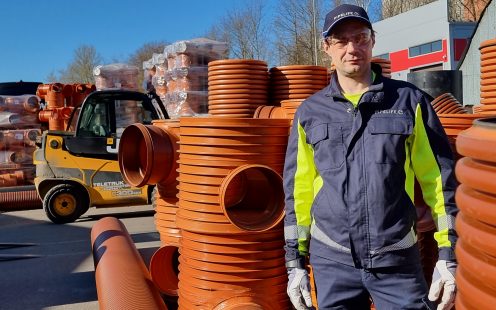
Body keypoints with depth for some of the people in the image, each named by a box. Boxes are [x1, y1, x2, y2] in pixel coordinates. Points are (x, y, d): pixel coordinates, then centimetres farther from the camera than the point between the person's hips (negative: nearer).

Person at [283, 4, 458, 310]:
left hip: (397, 259, -1)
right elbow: (298, 191, 7)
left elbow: (440, 179, 1)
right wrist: (295, 263, 6)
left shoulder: (410, 101, 0)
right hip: (332, 260, 2)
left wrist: (449, 255, -3)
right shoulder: (310, 112, 4)